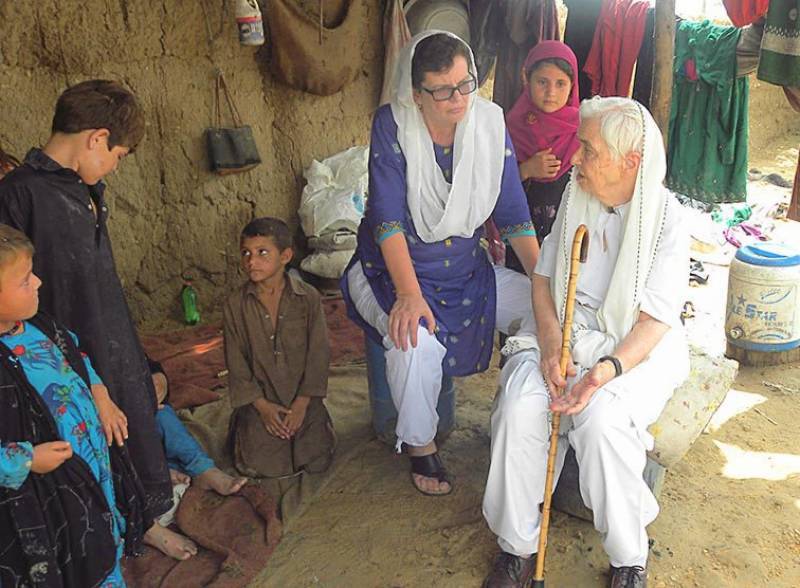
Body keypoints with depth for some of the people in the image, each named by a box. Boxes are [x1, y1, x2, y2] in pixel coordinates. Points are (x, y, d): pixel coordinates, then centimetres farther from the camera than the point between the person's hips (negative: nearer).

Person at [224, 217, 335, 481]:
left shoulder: (308, 297, -9)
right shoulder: (235, 305, -6)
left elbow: (319, 353, -6)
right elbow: (236, 362, -3)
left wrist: (302, 402, -10)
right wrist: (261, 405, -9)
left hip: (303, 396, 0)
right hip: (260, 398, 0)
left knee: (317, 462, -6)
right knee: (259, 466, -9)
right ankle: (240, 424, 22)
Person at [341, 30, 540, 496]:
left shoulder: (490, 123, -5)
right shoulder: (392, 125, -15)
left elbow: (514, 214, -1)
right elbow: (387, 217, -22)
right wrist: (410, 295, -33)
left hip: (466, 270, 4)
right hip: (393, 269, -4)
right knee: (416, 339, -33)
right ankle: (420, 444, -4)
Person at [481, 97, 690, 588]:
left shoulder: (666, 217, -10)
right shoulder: (575, 197, 3)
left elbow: (657, 317, -13)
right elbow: (544, 277, 7)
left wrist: (610, 367, -31)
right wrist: (551, 342, -11)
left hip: (639, 345, -3)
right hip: (570, 332, 4)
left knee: (601, 419, -33)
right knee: (519, 403, -25)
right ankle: (519, 544, -7)